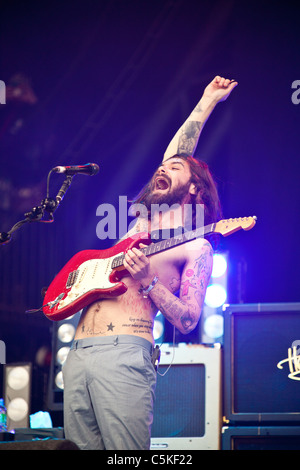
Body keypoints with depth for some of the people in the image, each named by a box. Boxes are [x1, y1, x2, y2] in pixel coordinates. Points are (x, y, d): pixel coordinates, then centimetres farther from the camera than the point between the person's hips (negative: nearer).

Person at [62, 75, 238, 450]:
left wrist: (147, 282, -14)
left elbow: (187, 321, -1)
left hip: (124, 353, -7)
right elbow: (173, 155, 31)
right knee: (79, 448, 0)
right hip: (78, 355, 7)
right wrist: (206, 103, 43)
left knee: (124, 451, -17)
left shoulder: (195, 248, 6)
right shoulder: (145, 222, 24)